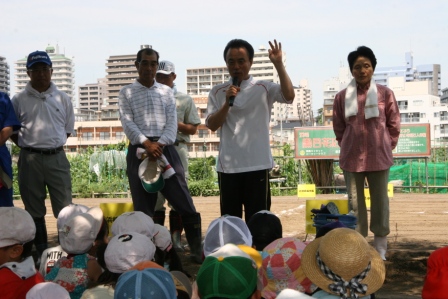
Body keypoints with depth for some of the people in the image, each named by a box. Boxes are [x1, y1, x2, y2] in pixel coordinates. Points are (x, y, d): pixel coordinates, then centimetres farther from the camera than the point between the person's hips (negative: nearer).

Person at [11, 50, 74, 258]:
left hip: (57, 158, 0)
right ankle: (41, 251, 19)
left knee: (65, 206, 0)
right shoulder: (19, 100, 1)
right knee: (34, 208, 8)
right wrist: (29, 147, 2)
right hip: (30, 159, 0)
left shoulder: (63, 99, 6)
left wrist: (53, 144, 6)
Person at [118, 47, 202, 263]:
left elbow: (172, 122, 5)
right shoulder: (126, 93, 9)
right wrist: (147, 143, -19)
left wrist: (160, 144, -13)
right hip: (139, 150, -1)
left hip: (165, 149, 1)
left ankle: (197, 251, 8)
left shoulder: (167, 92, 15)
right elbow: (127, 123, -4)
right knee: (143, 207, 4)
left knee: (184, 203, -2)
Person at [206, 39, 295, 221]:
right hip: (228, 166, 2)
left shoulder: (263, 88, 1)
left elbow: (289, 96, -17)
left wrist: (279, 64, -23)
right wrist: (227, 102, -14)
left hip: (257, 165, -2)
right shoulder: (217, 92, 7)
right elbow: (212, 125, -1)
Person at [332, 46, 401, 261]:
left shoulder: (385, 94, -1)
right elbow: (338, 128, 8)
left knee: (380, 201, 7)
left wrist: (385, 147, 6)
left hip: (379, 157, 0)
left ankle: (380, 248, 19)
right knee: (355, 202, 7)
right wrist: (349, 147, 7)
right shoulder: (342, 97, 0)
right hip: (352, 158, 1)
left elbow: (394, 124, 5)